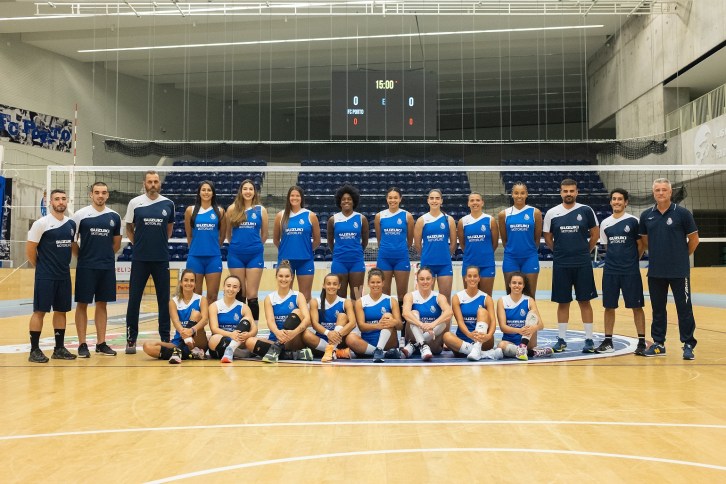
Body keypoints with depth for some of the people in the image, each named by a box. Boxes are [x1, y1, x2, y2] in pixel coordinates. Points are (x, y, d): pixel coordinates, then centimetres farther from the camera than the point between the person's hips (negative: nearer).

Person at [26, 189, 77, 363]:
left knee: (61, 310, 10)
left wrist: (65, 264, 11)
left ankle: (59, 348, 18)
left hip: (64, 276, 6)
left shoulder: (71, 224, 8)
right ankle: (34, 350, 5)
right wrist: (40, 267, 2)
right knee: (40, 311, -2)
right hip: (45, 276, -6)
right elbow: (30, 249, -7)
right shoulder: (41, 223, -9)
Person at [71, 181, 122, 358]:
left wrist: (105, 254, 10)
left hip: (107, 267, 3)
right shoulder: (81, 215, -3)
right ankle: (82, 344, 9)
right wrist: (82, 256, 2)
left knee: (102, 304, 9)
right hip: (85, 267, -3)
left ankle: (101, 343, 16)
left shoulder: (114, 217, 6)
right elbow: (72, 240, 1)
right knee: (82, 304, 1)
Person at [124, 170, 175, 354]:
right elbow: (129, 228, 10)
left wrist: (161, 243, 11)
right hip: (139, 259, -1)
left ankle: (166, 338, 16)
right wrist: (139, 244, 4)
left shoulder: (168, 204, 3)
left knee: (164, 299, 6)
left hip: (161, 259, 1)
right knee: (134, 299, 2)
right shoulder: (135, 203, 0)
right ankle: (131, 339, 12)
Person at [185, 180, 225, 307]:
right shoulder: (190, 210, 4)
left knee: (212, 296, 2)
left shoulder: (219, 211, 5)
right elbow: (189, 235, 11)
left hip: (214, 257, 0)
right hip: (195, 257, 0)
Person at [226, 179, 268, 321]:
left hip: (255, 255, -1)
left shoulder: (261, 210, 3)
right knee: (239, 294, 7)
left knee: (252, 295, -1)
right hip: (236, 255, 1)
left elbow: (264, 234, 11)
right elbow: (228, 233, 12)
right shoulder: (232, 209, 3)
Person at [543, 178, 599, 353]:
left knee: (585, 301, 3)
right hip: (560, 265, 1)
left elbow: (595, 234, 8)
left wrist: (585, 251, 6)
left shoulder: (586, 211, -1)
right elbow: (548, 238, 10)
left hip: (583, 264, -1)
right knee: (562, 302, 7)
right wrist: (560, 252, 7)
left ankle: (589, 339, 12)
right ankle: (561, 339, 16)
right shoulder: (551, 213, 1)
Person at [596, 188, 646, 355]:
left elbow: (641, 245, 2)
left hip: (631, 271, -3)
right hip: (610, 271, 3)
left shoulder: (633, 221, -3)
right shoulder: (605, 223, 8)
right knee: (609, 306, 6)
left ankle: (642, 342, 9)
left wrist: (633, 260, 4)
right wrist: (615, 259, 9)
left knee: (636, 306, 0)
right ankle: (608, 341, 15)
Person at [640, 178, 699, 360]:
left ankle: (688, 344, 10)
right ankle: (658, 343, 20)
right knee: (658, 308, 10)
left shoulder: (682, 213, -5)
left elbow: (694, 239, 2)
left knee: (684, 308, 1)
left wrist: (682, 256, 8)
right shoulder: (646, 215, 5)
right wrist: (658, 254, 9)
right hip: (655, 271, 3)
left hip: (679, 271, -3)